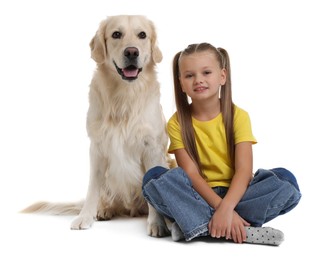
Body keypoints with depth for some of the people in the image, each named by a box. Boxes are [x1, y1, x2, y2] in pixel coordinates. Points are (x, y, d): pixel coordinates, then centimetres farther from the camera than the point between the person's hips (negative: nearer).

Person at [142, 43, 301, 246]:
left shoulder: (238, 116, -5)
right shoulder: (177, 123, -4)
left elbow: (244, 170, -16)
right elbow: (190, 173, -13)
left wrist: (226, 208, -33)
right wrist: (221, 208, -28)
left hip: (234, 193, 1)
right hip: (197, 195, 0)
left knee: (286, 180, -25)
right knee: (154, 177, -28)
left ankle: (193, 223, -29)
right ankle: (238, 231, -35)